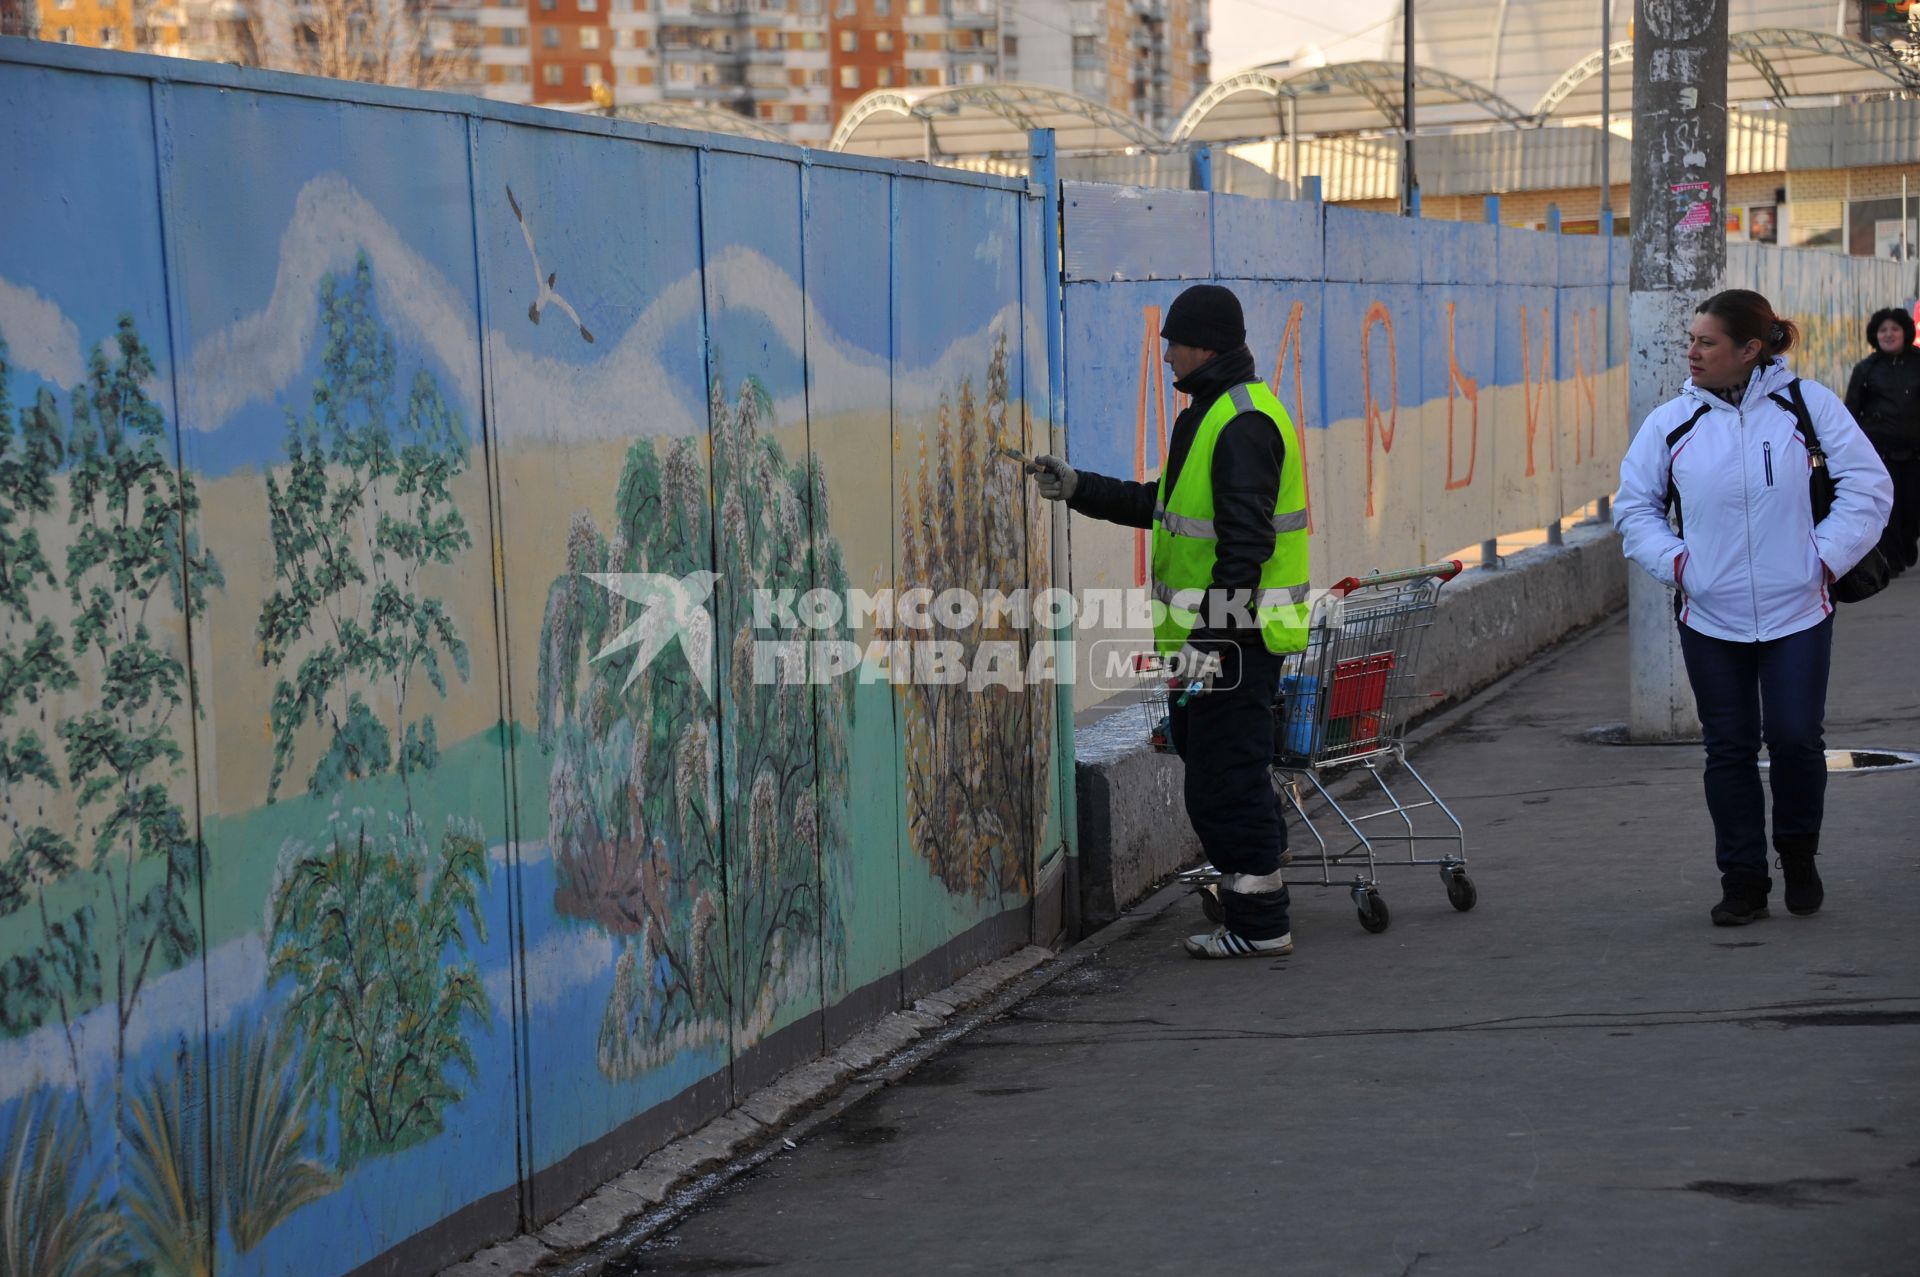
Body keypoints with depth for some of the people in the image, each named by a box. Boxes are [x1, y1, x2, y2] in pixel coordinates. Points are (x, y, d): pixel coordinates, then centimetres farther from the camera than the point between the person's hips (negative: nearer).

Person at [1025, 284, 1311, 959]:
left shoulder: (1243, 423, -16)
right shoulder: (1215, 414, 18)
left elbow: (1245, 541, -23)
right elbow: (1166, 507, 25)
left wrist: (1217, 631, -25)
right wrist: (1077, 487, 23)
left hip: (1234, 634, -11)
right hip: (1218, 631, 11)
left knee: (1224, 779, -5)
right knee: (1220, 768, 15)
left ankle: (1259, 924, 2)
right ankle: (1254, 905, 22)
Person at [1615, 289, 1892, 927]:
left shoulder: (1808, 404, -4)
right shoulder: (1672, 421, 1)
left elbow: (1868, 486, 0)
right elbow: (1634, 506, 11)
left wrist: (1826, 557, -7)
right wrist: (1676, 563, -3)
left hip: (1797, 614, -2)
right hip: (1710, 619, 2)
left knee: (1795, 738, -4)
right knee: (1729, 750, 6)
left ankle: (1798, 854, 23)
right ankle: (1743, 880, 17)